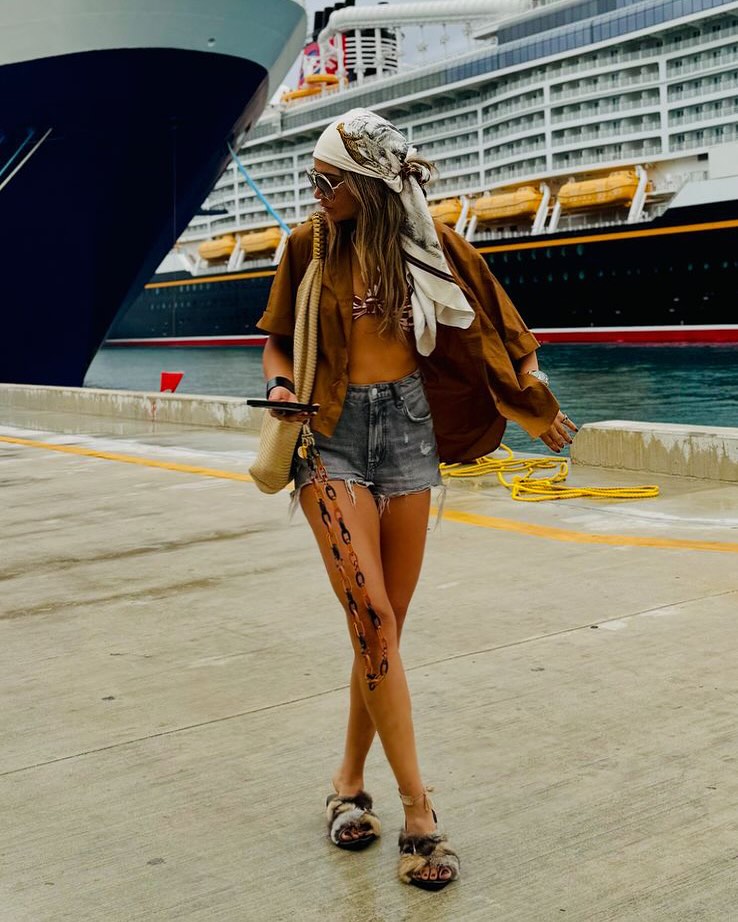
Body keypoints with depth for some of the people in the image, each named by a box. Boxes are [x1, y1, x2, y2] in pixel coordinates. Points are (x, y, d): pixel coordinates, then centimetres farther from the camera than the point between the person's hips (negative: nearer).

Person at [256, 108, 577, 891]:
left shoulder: (428, 245, 1)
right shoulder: (309, 246, 0)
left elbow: (490, 321, 12)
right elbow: (278, 338, 12)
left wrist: (534, 408, 14)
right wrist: (279, 383, -8)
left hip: (407, 424, 2)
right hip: (332, 432, -2)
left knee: (386, 623, 3)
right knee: (372, 615, -15)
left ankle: (351, 781, 20)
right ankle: (418, 811, -9)